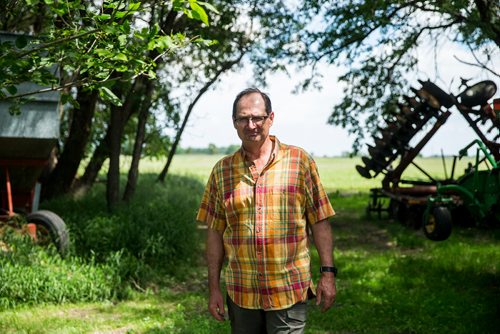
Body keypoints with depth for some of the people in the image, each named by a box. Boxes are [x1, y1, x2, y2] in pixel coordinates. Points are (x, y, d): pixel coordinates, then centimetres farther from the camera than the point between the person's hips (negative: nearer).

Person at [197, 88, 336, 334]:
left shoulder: (300, 161, -2)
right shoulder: (222, 171, 4)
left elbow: (319, 221, 0)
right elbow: (215, 232, 6)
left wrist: (328, 272, -4)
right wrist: (214, 286, 5)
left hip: (289, 292, -2)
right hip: (241, 293, 2)